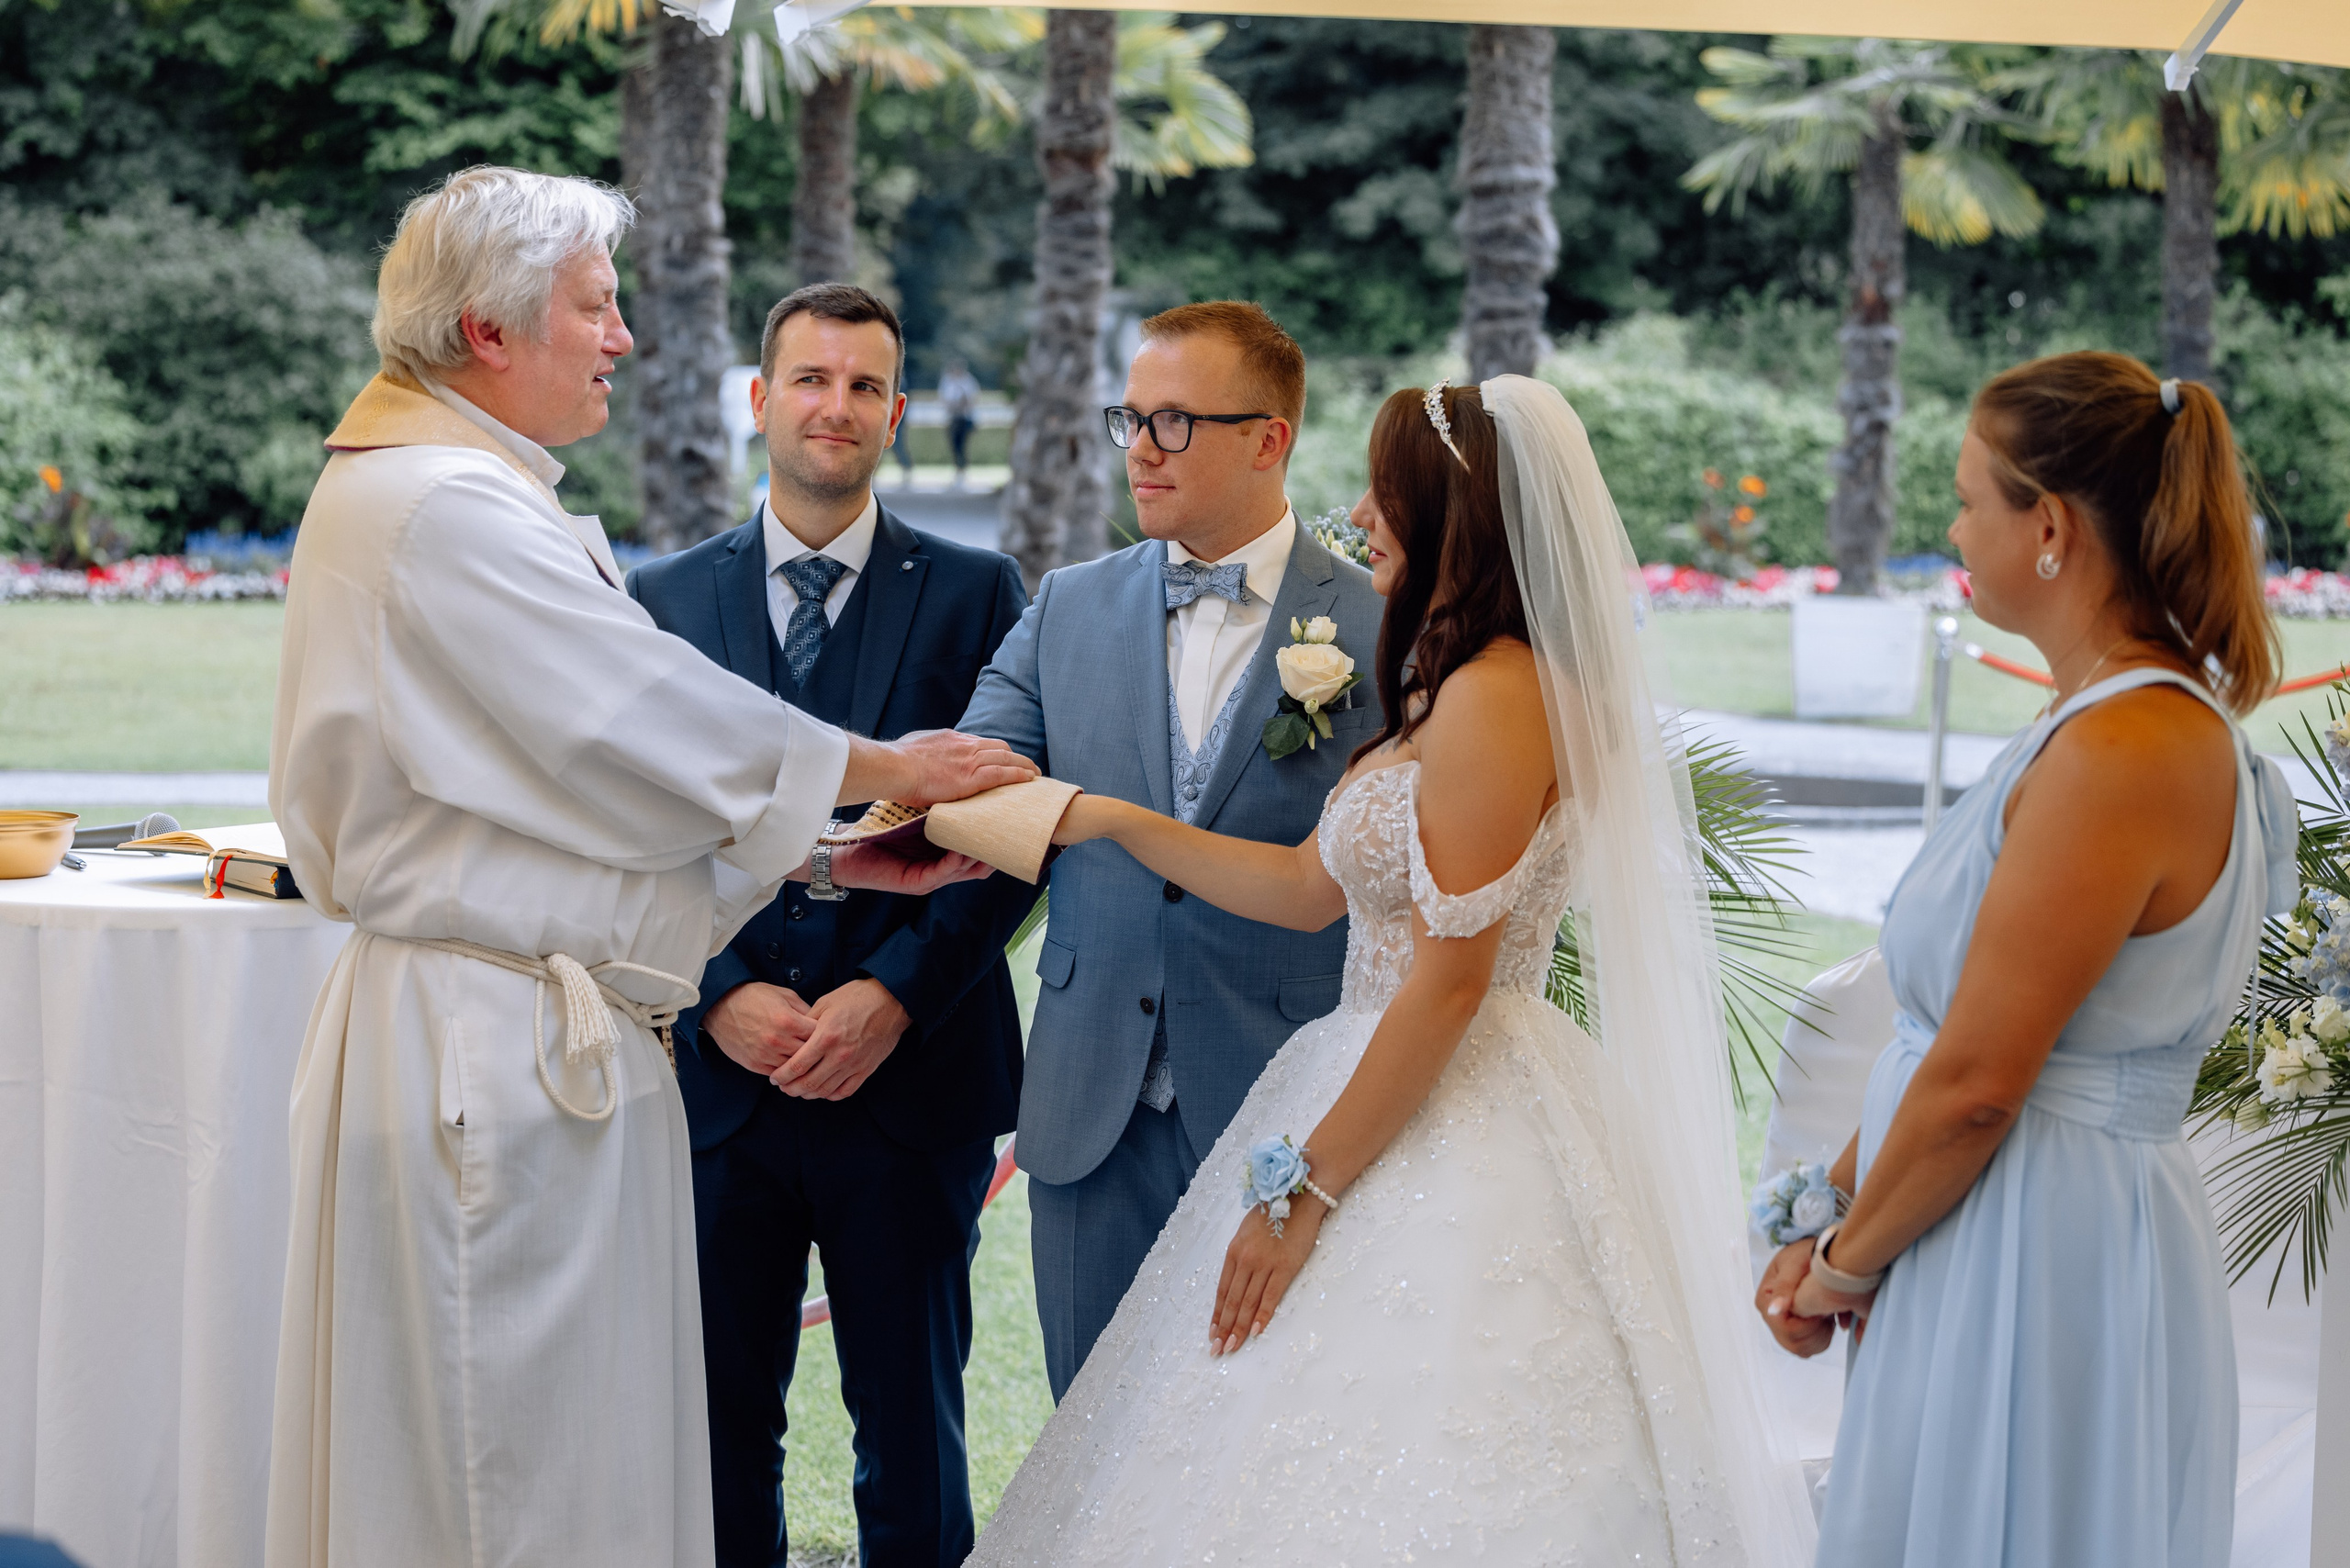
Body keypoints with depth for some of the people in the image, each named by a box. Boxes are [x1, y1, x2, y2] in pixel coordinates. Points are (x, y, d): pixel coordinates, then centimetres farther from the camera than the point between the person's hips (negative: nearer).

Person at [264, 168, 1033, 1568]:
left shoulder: (468, 498, 17)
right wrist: (891, 768, -3)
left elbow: (590, 779, 17)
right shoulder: (445, 508, -16)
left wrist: (831, 854, 11)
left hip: (524, 1043, 11)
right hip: (503, 1060, -11)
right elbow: (652, 722, -16)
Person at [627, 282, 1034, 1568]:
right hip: (720, 1076, 2)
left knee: (912, 1438, 6)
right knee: (720, 1427, 9)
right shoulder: (664, 597, 8)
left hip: (913, 1078, -1)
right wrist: (723, 996, -11)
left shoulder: (976, 594, 2)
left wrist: (893, 993, -14)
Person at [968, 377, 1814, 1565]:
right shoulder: (1447, 685, 14)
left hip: (1453, 1147, -10)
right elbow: (1310, 888, 16)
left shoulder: (1495, 697, -17)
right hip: (1405, 1103, 10)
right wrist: (1109, 820, 15)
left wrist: (1304, 1190, -16)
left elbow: (1450, 979, -20)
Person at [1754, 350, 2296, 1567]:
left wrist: (1848, 1260, -6)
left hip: (2040, 1257, -9)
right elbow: (1948, 1037, 13)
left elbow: (1975, 1084, -20)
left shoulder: (2122, 755, -21)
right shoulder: (2128, 715, 11)